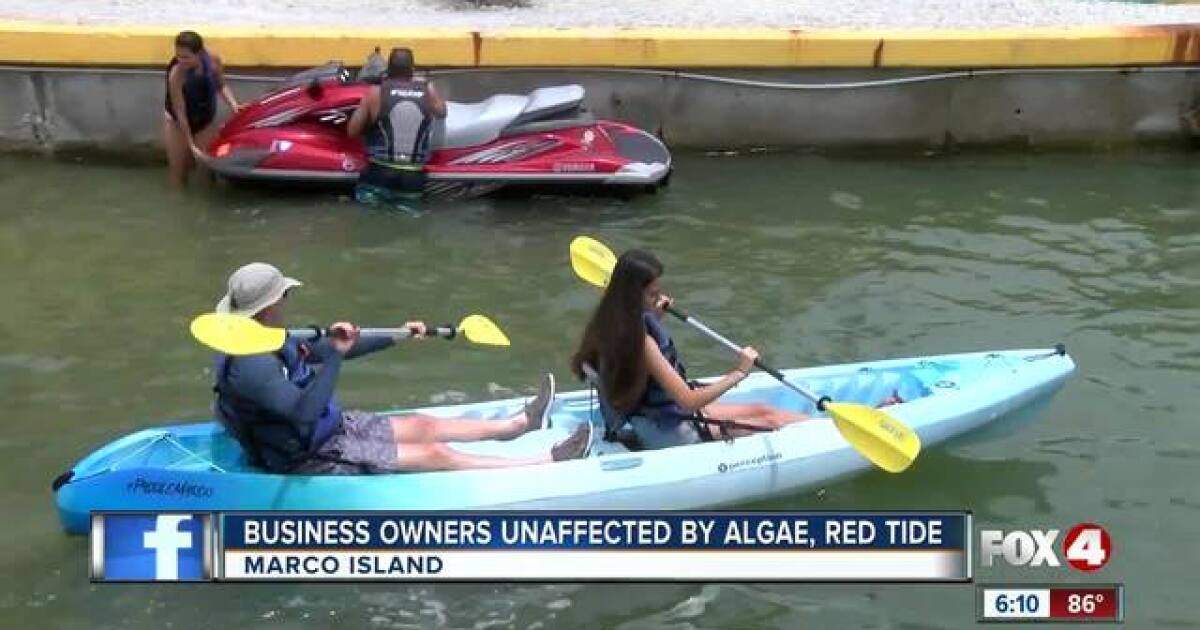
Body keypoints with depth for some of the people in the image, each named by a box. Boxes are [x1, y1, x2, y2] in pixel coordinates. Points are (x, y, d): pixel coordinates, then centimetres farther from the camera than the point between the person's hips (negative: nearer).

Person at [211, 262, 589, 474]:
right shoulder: (250, 365, -30)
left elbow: (322, 353, 14)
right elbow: (303, 411, -40)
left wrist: (398, 335, 17)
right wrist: (336, 354, -41)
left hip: (329, 427, 10)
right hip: (307, 459, -10)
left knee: (424, 426, 17)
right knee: (435, 454, -8)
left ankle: (524, 422, 34)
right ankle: (549, 463, -2)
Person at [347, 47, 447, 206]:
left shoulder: (375, 92, -6)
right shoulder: (427, 90, 0)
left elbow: (352, 131, 2)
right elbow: (442, 113, 22)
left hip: (380, 176, -2)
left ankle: (376, 195, -7)